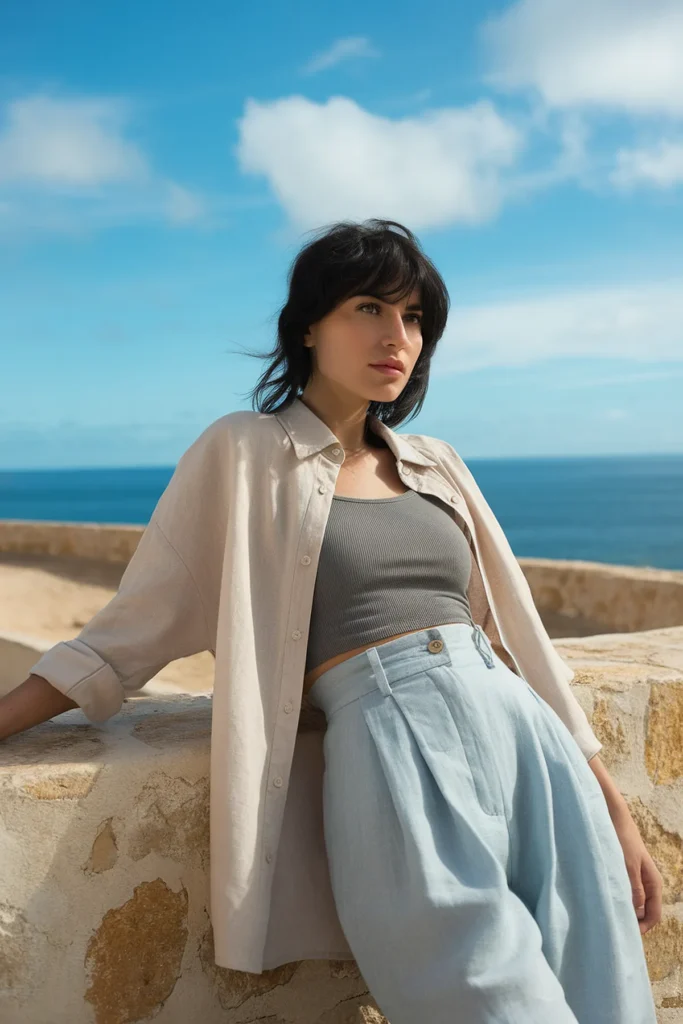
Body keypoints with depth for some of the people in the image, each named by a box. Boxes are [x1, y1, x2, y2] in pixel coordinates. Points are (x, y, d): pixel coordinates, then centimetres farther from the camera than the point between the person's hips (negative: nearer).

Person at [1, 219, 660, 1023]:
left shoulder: (437, 466, 17)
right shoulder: (244, 453, 4)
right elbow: (130, 633, 5)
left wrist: (610, 808, 16)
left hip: (524, 730, 5)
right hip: (392, 744, -5)